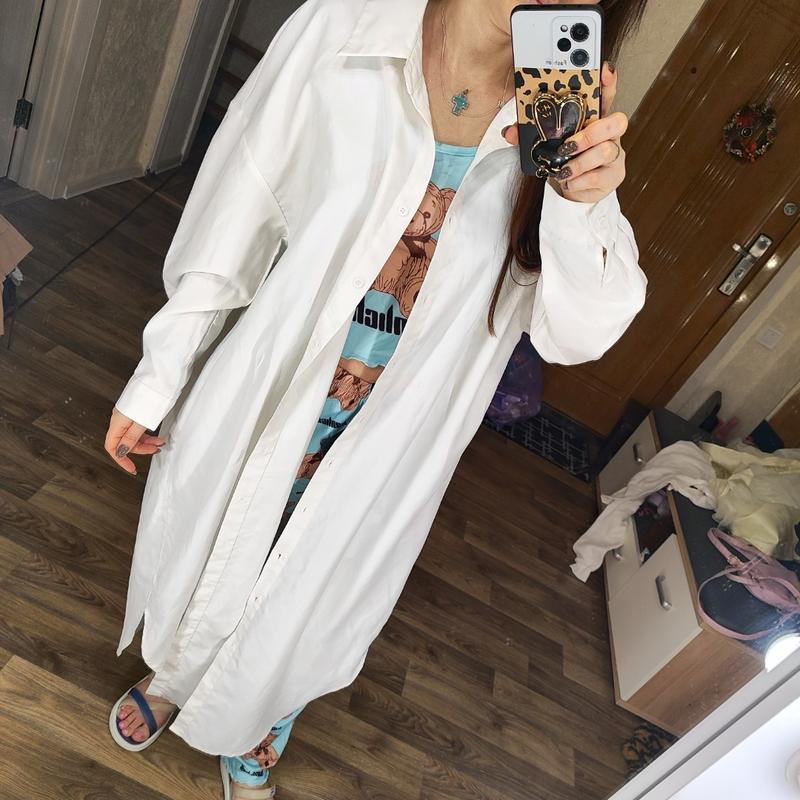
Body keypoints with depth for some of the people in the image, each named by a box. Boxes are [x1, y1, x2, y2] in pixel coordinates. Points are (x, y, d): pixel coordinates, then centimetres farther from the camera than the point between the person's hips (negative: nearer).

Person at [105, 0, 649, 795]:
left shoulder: (574, 116, -7)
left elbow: (573, 333, -9)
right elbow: (235, 217, -7)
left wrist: (582, 207, -29)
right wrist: (158, 379, -2)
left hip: (386, 444, 1)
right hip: (258, 397, 0)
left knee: (307, 610, 22)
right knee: (200, 556, 26)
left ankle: (251, 735, 60)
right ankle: (171, 674, 66)